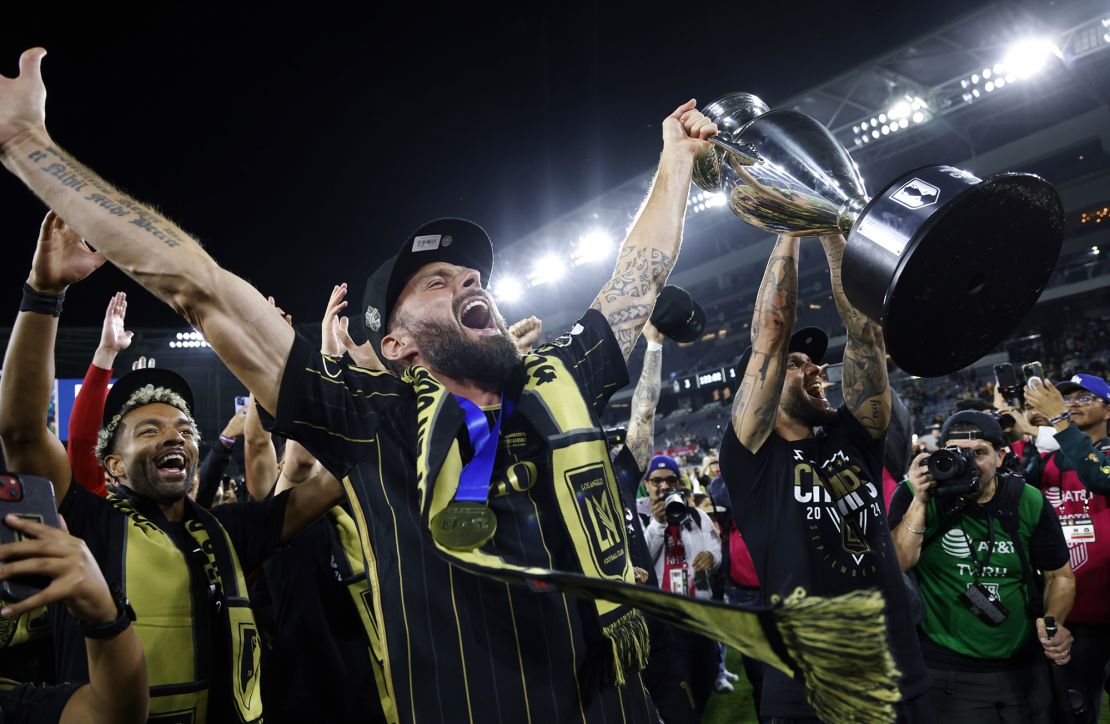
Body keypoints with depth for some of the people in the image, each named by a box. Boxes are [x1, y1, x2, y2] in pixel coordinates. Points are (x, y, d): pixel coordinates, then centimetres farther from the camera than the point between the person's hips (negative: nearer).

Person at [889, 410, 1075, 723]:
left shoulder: (1030, 503, -4)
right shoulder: (914, 495, -9)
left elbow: (1060, 575, 8)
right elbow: (893, 570, -18)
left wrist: (1053, 622, -11)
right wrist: (919, 503, -25)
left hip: (1025, 666, 3)